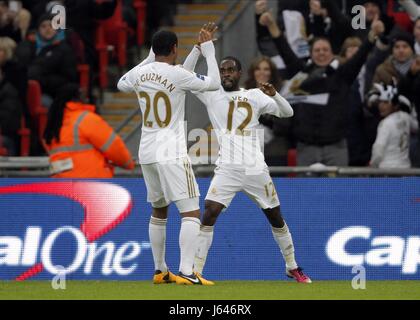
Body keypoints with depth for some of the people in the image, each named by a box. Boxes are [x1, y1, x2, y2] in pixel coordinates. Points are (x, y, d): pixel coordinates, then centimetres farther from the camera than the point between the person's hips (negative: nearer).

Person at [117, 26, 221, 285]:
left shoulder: (139, 73, 6)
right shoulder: (176, 74, -11)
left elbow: (122, 85, 30)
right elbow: (213, 84, -2)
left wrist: (149, 60, 33)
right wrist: (209, 53, 9)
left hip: (147, 154, 7)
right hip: (172, 155, -7)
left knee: (159, 211, 22)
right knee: (191, 213, -9)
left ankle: (160, 271, 26)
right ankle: (186, 272, -21)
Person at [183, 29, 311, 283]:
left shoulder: (255, 96, 9)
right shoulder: (212, 95, 7)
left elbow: (287, 113, 5)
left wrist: (274, 95, -15)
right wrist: (201, 46, -13)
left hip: (256, 169, 1)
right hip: (227, 169, -1)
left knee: (276, 217, 10)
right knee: (209, 215, -18)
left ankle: (293, 267, 27)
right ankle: (196, 272, -15)